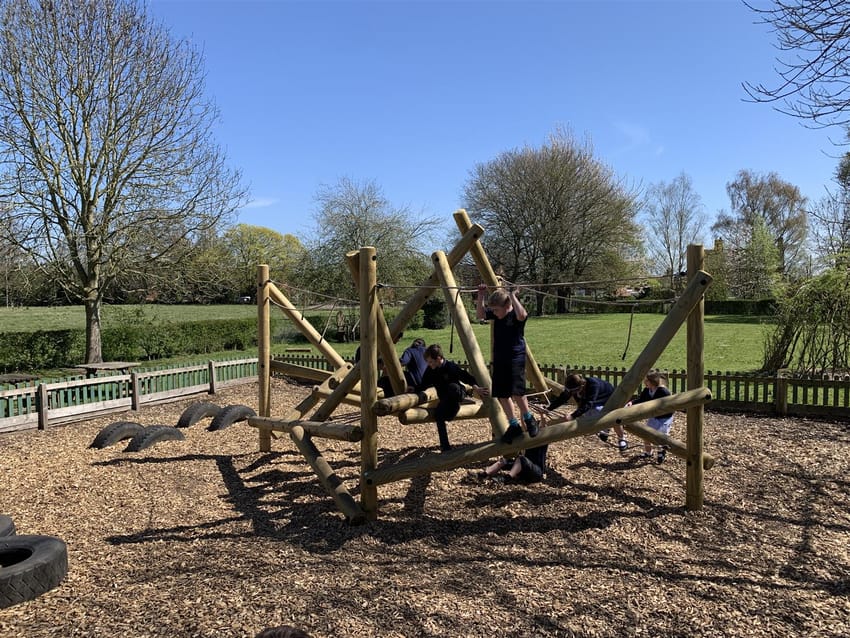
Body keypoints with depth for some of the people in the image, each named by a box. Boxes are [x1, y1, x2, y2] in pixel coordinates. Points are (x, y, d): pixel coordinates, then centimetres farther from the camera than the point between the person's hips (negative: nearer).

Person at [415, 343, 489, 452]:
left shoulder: (451, 367, -21)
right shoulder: (430, 371, -4)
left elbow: (468, 378, -22)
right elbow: (423, 386, 6)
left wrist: (476, 388, -38)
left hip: (457, 394, -5)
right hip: (445, 399, 5)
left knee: (452, 386, -39)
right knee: (438, 413, -25)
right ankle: (445, 446, -19)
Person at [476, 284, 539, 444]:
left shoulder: (516, 316, -13)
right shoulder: (496, 315, 6)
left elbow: (522, 315, -35)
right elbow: (480, 314, 11)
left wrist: (512, 296, -29)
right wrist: (481, 296, -1)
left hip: (515, 359, -7)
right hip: (499, 360, 7)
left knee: (516, 392, -19)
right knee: (501, 395, 8)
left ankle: (529, 420, 4)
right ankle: (514, 425, 21)